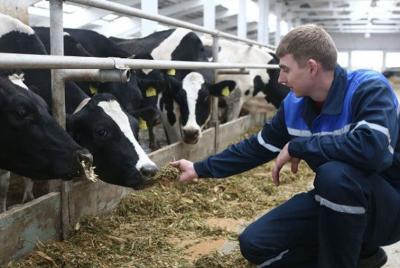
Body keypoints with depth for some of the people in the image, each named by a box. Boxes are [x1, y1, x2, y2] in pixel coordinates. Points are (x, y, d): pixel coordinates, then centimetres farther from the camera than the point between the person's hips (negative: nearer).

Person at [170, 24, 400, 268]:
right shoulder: (295, 103, -3)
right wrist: (201, 169, 10)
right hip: (335, 200, 7)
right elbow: (257, 147, 8)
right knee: (254, 244, -2)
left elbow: (373, 147, -41)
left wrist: (297, 147, -29)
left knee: (335, 174, -38)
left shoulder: (370, 89, -22)